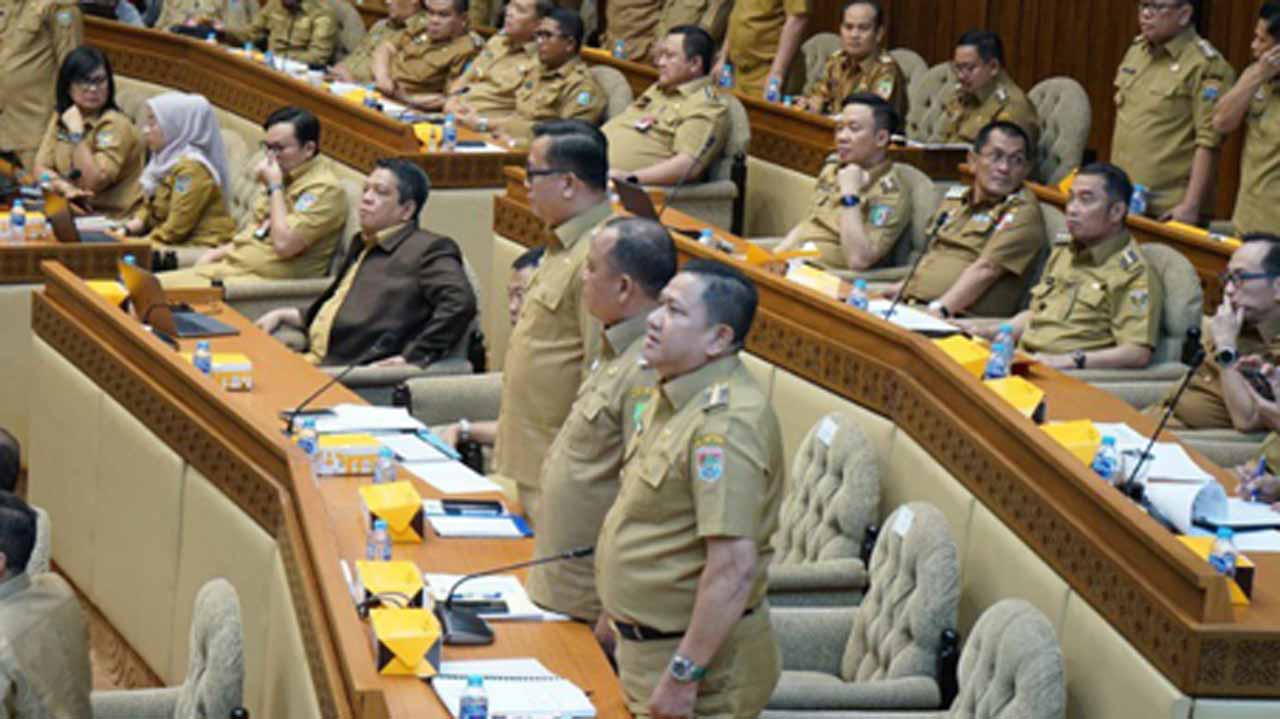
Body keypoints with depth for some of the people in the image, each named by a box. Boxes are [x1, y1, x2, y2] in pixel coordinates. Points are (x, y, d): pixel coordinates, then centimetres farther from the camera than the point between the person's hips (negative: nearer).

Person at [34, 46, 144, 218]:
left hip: (110, 216, -7)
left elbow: (92, 183, -21)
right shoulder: (60, 116, 8)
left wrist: (76, 133, -22)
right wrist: (65, 187, -15)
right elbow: (41, 168, 4)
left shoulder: (115, 125, -14)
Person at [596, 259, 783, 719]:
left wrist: (683, 675, -26)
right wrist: (619, 609, 22)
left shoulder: (724, 422, -25)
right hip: (646, 644, 9)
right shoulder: (675, 396, 7)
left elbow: (735, 567, -29)